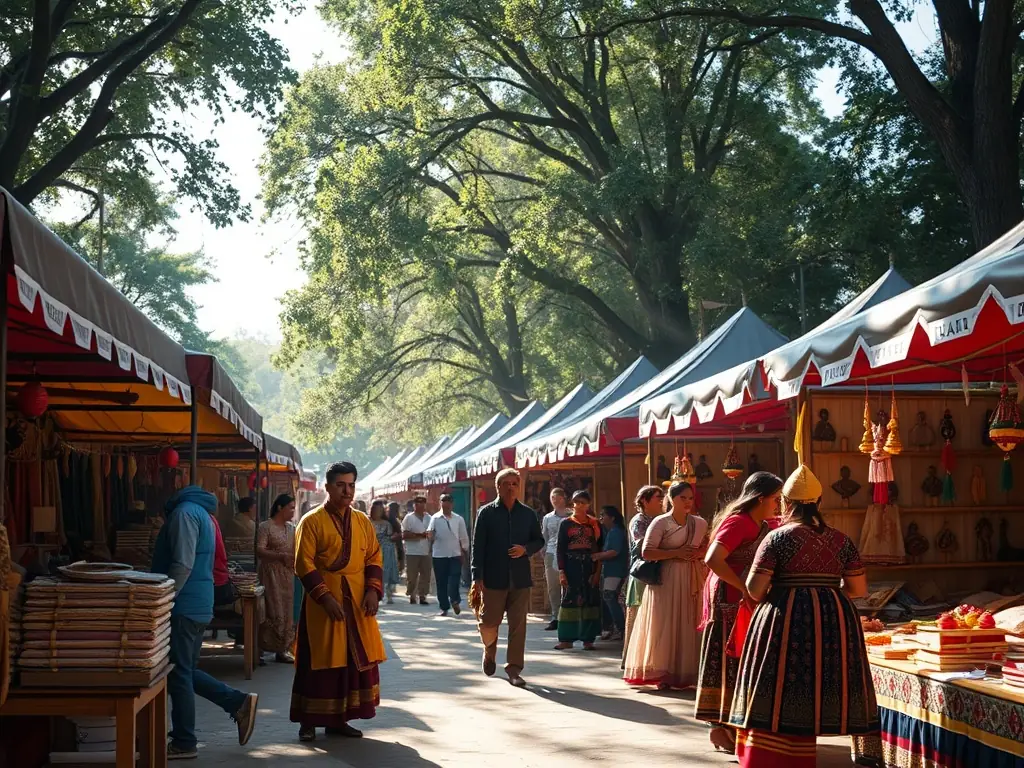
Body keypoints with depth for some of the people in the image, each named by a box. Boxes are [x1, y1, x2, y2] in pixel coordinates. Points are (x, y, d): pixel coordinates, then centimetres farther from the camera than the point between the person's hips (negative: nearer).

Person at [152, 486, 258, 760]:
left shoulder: (184, 512, -13)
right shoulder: (202, 512, 18)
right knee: (187, 671, 17)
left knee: (179, 675, -3)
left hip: (183, 606, -10)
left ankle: (184, 744, 3)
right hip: (199, 605, 10)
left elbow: (182, 565, -22)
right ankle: (239, 703, 12)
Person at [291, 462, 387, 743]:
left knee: (356, 659, 5)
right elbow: (304, 564, -11)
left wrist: (373, 590, -6)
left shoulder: (363, 522, 10)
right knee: (321, 660, -2)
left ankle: (339, 719, 15)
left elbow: (374, 558, 11)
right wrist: (325, 596, -19)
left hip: (358, 601, 5)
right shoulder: (311, 521, -5)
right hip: (323, 600, -5)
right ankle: (309, 721, 7)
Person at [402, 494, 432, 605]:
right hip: (412, 553, -4)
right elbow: (404, 535, -8)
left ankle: (422, 596, 8)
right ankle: (412, 596, 11)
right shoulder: (409, 518, 0)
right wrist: (419, 535, -15)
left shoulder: (429, 518, 12)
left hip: (426, 552, 4)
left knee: (425, 575, 2)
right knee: (412, 577, 0)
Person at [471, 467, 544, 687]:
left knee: (518, 625, 2)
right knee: (488, 622, 2)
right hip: (493, 578, -2)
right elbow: (478, 546, -3)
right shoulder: (486, 513, -1)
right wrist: (477, 577, -9)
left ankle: (514, 668, 10)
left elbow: (539, 541, 15)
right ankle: (490, 651, 34)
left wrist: (525, 549, -7)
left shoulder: (528, 514, 7)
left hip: (520, 578, 2)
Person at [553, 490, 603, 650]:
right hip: (571, 567, -1)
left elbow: (599, 549, 5)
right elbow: (560, 549, 1)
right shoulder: (566, 524, 4)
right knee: (569, 601, -2)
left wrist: (597, 572, -4)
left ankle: (588, 639, 6)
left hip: (589, 568, 1)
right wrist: (561, 572, -7)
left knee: (590, 601, 0)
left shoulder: (594, 525, 8)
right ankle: (566, 639, 3)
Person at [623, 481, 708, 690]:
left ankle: (688, 672, 8)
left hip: (693, 580, 4)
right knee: (666, 626, -5)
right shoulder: (660, 522, -4)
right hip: (667, 579, -4)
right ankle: (663, 675, -2)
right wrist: (676, 553, -16)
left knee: (691, 626, 2)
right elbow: (647, 552, -11)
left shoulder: (700, 523, 11)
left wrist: (700, 553, -2)